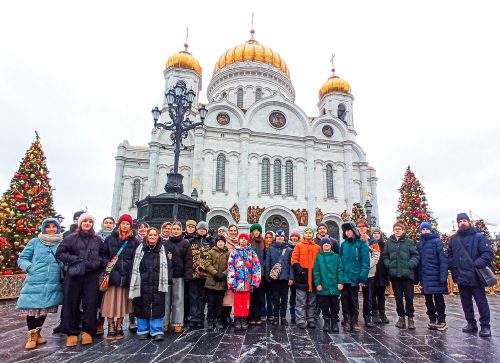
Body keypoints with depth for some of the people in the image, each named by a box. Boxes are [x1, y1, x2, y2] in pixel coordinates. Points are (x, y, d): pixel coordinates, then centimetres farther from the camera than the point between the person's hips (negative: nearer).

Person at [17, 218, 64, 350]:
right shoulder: (35, 242, 5)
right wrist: (30, 268, -9)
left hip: (53, 284, 2)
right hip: (35, 282, -1)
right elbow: (22, 259, 7)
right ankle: (31, 335, 19)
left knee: (45, 308, 11)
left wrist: (63, 268, -7)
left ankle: (37, 332, 32)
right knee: (32, 307, -2)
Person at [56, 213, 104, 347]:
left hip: (92, 276, 1)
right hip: (74, 275, -1)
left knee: (90, 302, 0)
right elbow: (59, 253, 0)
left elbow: (103, 255, 15)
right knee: (72, 303, 3)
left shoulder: (97, 239, 12)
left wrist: (96, 263, -5)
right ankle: (72, 332, 15)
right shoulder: (71, 238, 6)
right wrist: (75, 260, -11)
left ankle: (87, 330, 14)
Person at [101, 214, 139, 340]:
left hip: (126, 276, 0)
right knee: (110, 301, 0)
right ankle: (111, 328, 13)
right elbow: (104, 255, 6)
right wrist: (107, 264, -10)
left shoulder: (135, 241, 5)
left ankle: (119, 327, 21)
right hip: (112, 275, 0)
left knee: (122, 302, 8)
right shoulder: (110, 238, 6)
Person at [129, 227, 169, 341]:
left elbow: (165, 268, 4)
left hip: (157, 284, 0)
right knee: (142, 306, 8)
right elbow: (135, 267, 4)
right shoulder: (140, 248, 4)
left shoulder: (162, 249, 5)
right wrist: (134, 284, -1)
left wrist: (164, 284, -4)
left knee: (157, 307, 1)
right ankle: (143, 331, 22)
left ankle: (157, 331, 10)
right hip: (143, 284, 1)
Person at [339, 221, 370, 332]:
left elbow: (365, 263, -9)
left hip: (355, 278, -3)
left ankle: (354, 322, 22)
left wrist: (362, 278, -15)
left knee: (354, 301, 9)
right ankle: (347, 321, 20)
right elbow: (340, 261, 8)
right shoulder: (343, 244, 7)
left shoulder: (361, 244, -5)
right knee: (345, 300, 7)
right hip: (344, 278, 3)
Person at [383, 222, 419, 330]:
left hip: (407, 273, -2)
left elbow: (415, 255, -3)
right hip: (394, 274, 2)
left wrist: (411, 264, -16)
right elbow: (385, 256, 11)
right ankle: (401, 317, 21)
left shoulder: (409, 242, 1)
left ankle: (410, 317, 19)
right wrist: (388, 264, -5)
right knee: (398, 297, 10)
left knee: (409, 296, 5)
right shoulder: (389, 242, 7)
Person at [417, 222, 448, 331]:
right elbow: (418, 260, 10)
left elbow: (443, 259, -12)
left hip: (436, 276, -5)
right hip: (425, 276, 5)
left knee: (438, 299, 4)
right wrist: (418, 276, 6)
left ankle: (441, 321, 16)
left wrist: (443, 275, -19)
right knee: (428, 299, 12)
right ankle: (432, 320, 24)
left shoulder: (437, 241, -6)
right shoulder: (420, 244, 10)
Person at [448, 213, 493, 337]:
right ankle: (471, 323, 25)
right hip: (461, 277, 5)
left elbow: (488, 253, -11)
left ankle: (485, 326, 13)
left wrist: (478, 264, -24)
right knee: (466, 303, 13)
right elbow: (450, 257, 13)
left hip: (475, 276, -4)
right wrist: (454, 270, 3)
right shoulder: (453, 239, 9)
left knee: (481, 302, 3)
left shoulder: (479, 236, -4)